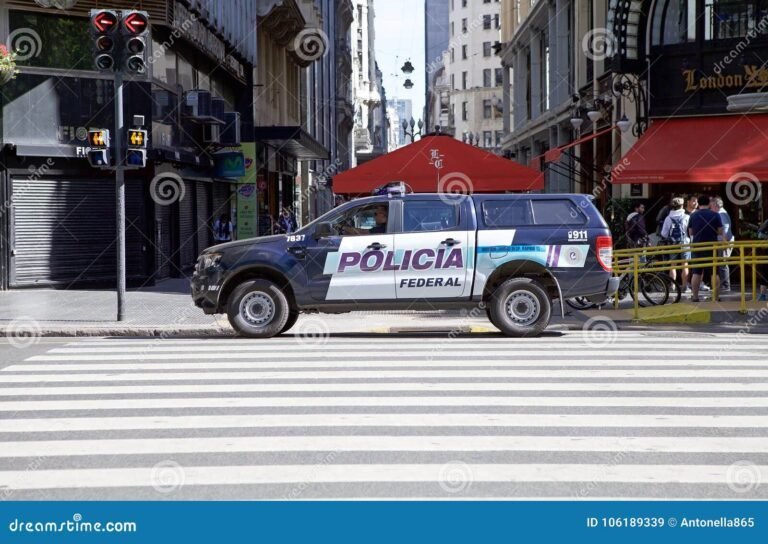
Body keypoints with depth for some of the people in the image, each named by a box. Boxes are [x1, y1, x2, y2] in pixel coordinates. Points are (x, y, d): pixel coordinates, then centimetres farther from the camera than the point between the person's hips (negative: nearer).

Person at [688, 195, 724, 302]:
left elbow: (690, 233, 5)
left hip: (697, 247, 2)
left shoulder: (693, 216, 1)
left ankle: (695, 297, 1)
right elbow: (720, 232, -4)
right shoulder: (715, 215, -4)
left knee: (696, 273, 4)